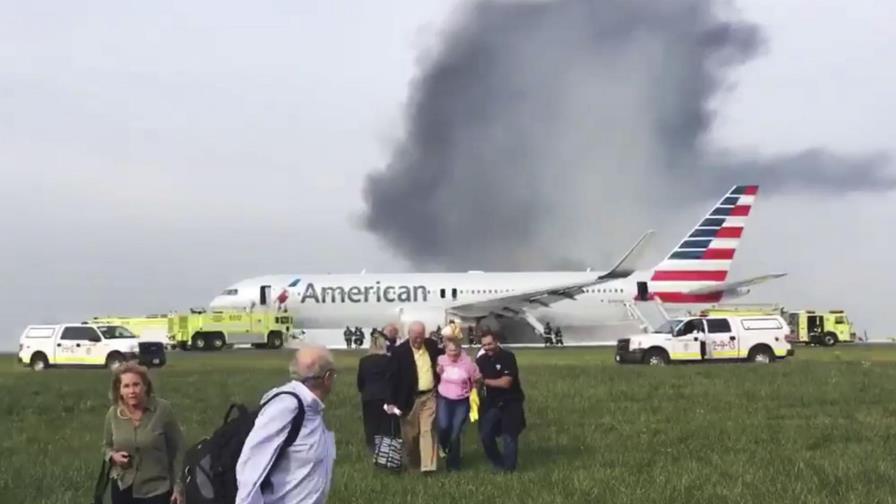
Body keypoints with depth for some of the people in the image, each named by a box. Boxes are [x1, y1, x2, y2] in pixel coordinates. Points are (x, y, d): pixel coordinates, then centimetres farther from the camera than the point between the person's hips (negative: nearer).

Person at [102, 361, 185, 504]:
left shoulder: (162, 409, -13)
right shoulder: (113, 414, -3)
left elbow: (178, 450, -5)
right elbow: (106, 446, 14)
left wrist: (179, 486, -6)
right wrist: (113, 456, -10)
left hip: (155, 489, -3)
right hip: (123, 489, 4)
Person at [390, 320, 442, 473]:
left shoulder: (432, 345, 1)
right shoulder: (400, 351, -11)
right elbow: (395, 378, -10)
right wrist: (394, 402, -12)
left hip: (429, 396, 2)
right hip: (410, 398, -2)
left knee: (427, 430, -3)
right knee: (410, 433, 10)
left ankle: (427, 465, -5)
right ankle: (411, 463, 30)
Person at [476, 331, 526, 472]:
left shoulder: (508, 357, -16)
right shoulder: (481, 360, 1)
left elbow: (506, 382, -22)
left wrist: (484, 381, -13)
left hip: (510, 402, -5)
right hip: (491, 402, 5)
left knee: (509, 436, -2)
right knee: (485, 435, 2)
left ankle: (508, 467, 9)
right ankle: (498, 464, 20)